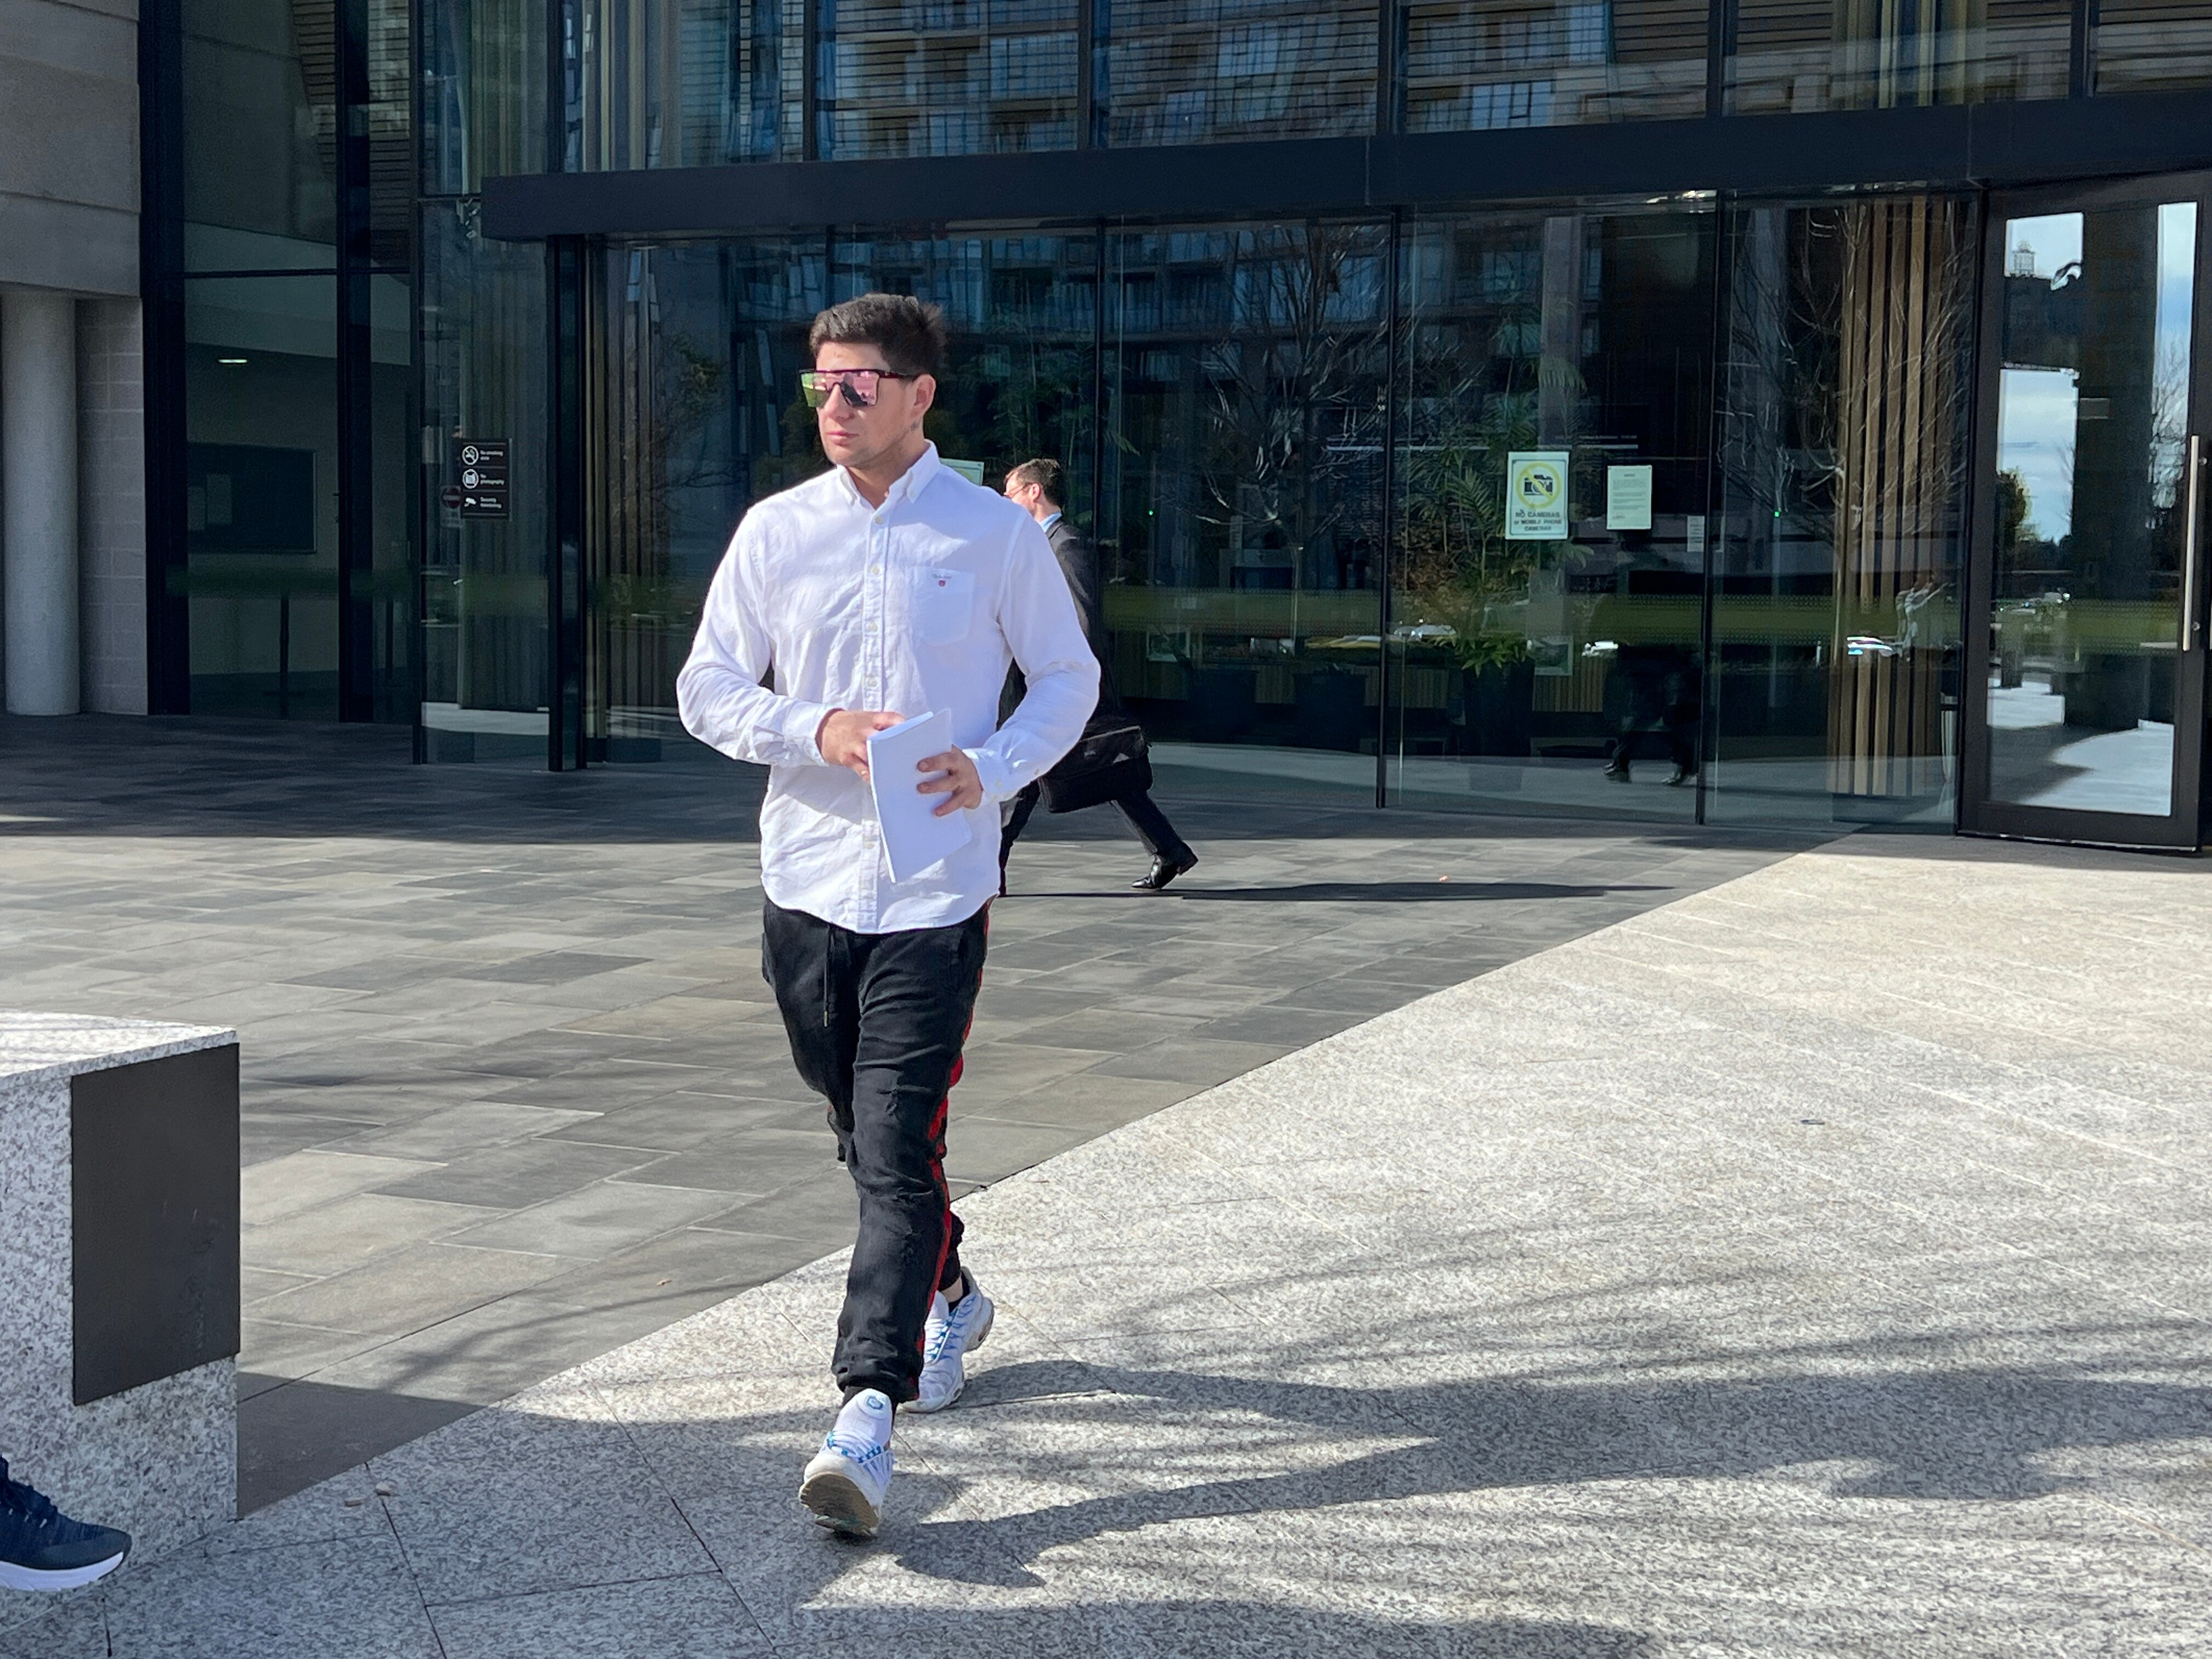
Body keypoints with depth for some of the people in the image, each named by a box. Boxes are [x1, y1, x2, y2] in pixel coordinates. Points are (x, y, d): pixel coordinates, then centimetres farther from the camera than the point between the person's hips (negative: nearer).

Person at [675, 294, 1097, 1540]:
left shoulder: (996, 532, -1)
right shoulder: (777, 530, 5)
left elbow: (1069, 678, 8)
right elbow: (708, 690, 8)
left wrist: (994, 769, -11)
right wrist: (814, 731, -11)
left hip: (934, 890, -4)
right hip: (806, 880, 4)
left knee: (898, 1152, -11)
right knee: (866, 1139, 17)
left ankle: (868, 1417, -13)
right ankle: (948, 1301, 42)